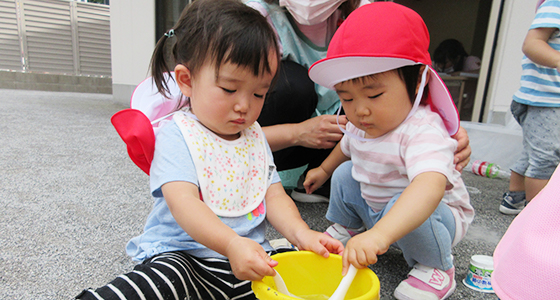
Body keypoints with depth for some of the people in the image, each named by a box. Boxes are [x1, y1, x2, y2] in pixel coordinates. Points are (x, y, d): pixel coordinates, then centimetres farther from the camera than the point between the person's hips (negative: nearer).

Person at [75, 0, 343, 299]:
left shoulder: (254, 136, 9)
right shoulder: (177, 136, -10)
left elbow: (274, 196, 5)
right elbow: (183, 201, -22)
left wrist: (301, 233, -14)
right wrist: (231, 244, -38)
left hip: (249, 255, 5)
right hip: (183, 256, -4)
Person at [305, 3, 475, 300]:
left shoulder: (423, 132, -37)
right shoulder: (360, 125, -11)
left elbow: (430, 187, -57)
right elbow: (347, 146, 15)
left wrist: (379, 235, -69)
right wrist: (324, 169, 27)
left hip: (434, 214, -7)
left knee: (401, 208, -36)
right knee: (345, 173, 2)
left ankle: (436, 267, -7)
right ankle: (348, 228, 26)